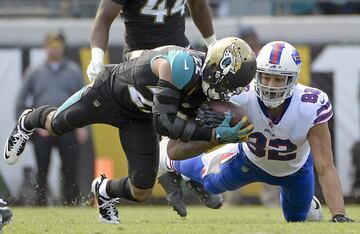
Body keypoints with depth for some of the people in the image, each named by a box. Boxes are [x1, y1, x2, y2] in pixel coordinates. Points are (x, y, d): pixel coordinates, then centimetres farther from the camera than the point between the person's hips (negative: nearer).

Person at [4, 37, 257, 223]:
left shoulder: (211, 78, -22)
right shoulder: (180, 65, -44)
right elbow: (164, 123, -45)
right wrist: (215, 135, -50)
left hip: (139, 118, 5)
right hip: (110, 92, -5)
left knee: (141, 192, 2)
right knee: (58, 124, 21)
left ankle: (106, 191, 37)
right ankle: (29, 122, 58)